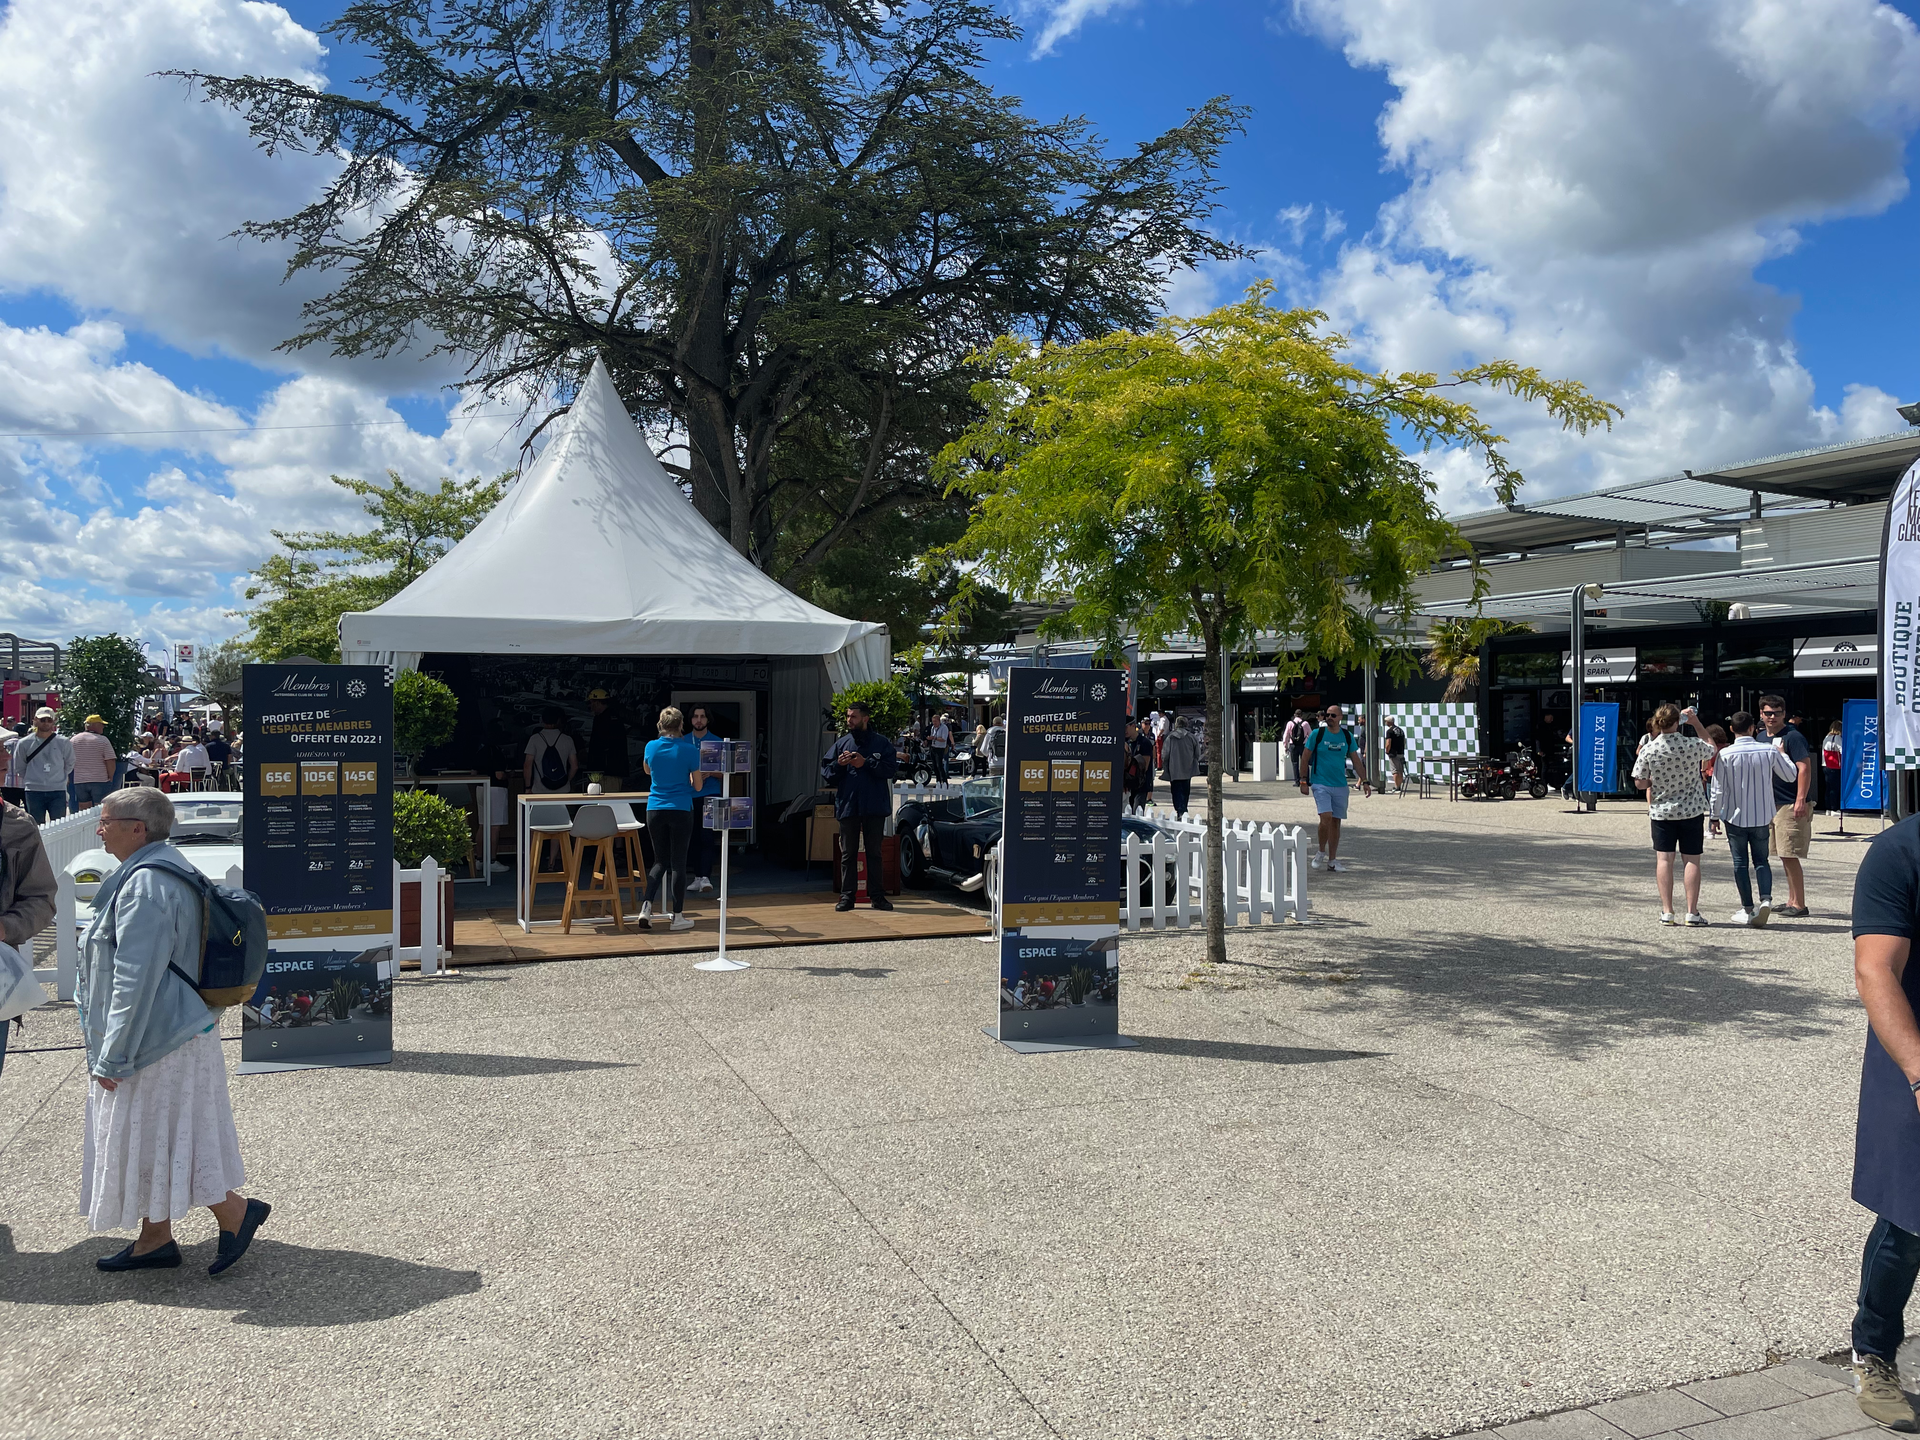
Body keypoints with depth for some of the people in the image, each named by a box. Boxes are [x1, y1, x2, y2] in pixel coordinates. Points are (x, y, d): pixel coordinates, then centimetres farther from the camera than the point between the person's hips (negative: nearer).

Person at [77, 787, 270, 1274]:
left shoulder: (144, 886, -23)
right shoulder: (169, 871, 10)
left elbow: (135, 980, -24)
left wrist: (113, 1056, -19)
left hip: (155, 1039, -10)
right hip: (176, 1029, 10)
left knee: (152, 1141, 1)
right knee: (150, 1141, 17)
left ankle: (236, 1212, 10)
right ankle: (154, 1240, 27)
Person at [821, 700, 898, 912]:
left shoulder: (881, 742, 2)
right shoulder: (841, 743, 10)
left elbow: (891, 768, -11)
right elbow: (826, 775, 8)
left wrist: (865, 763, -16)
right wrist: (838, 764, -12)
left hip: (875, 807, -2)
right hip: (847, 806, 2)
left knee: (874, 852, 6)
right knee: (847, 853, 6)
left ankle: (877, 896, 10)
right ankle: (847, 895, 10)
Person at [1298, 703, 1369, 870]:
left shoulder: (1347, 736, 7)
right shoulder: (1317, 734, -3)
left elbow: (1356, 760, 14)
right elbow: (1305, 758, 1)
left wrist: (1364, 781, 9)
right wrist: (1303, 781, -4)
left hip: (1340, 786, 4)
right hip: (1320, 783, -4)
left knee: (1336, 822, 5)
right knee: (1326, 817, -18)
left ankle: (1332, 861, 14)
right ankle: (1321, 852, 4)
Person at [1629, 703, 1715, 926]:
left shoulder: (1648, 749, -11)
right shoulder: (1693, 745, -11)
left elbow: (1640, 783, -5)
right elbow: (1712, 749, 13)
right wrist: (1697, 723, 14)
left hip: (1661, 811, 0)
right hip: (1692, 809, 0)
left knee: (1663, 859, 5)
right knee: (1691, 860, 5)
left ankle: (1667, 911, 3)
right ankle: (1692, 912, 6)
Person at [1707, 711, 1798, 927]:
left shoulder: (1725, 755, -13)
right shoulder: (1769, 751, -7)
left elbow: (1718, 790, -9)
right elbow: (1790, 775, 8)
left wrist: (1714, 816, 3)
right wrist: (1782, 754, 25)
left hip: (1735, 817, -2)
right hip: (1762, 817, 2)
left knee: (1740, 863, 7)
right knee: (1761, 860, 14)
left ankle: (1748, 910, 10)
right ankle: (1766, 899, -8)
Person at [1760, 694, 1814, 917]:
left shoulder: (1792, 737, -10)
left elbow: (1805, 768, -17)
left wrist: (1800, 800, -23)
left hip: (1791, 805, -9)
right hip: (1772, 804, 9)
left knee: (1789, 856, -9)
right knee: (1785, 857, 13)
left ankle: (1799, 905, -4)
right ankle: (1792, 901, 20)